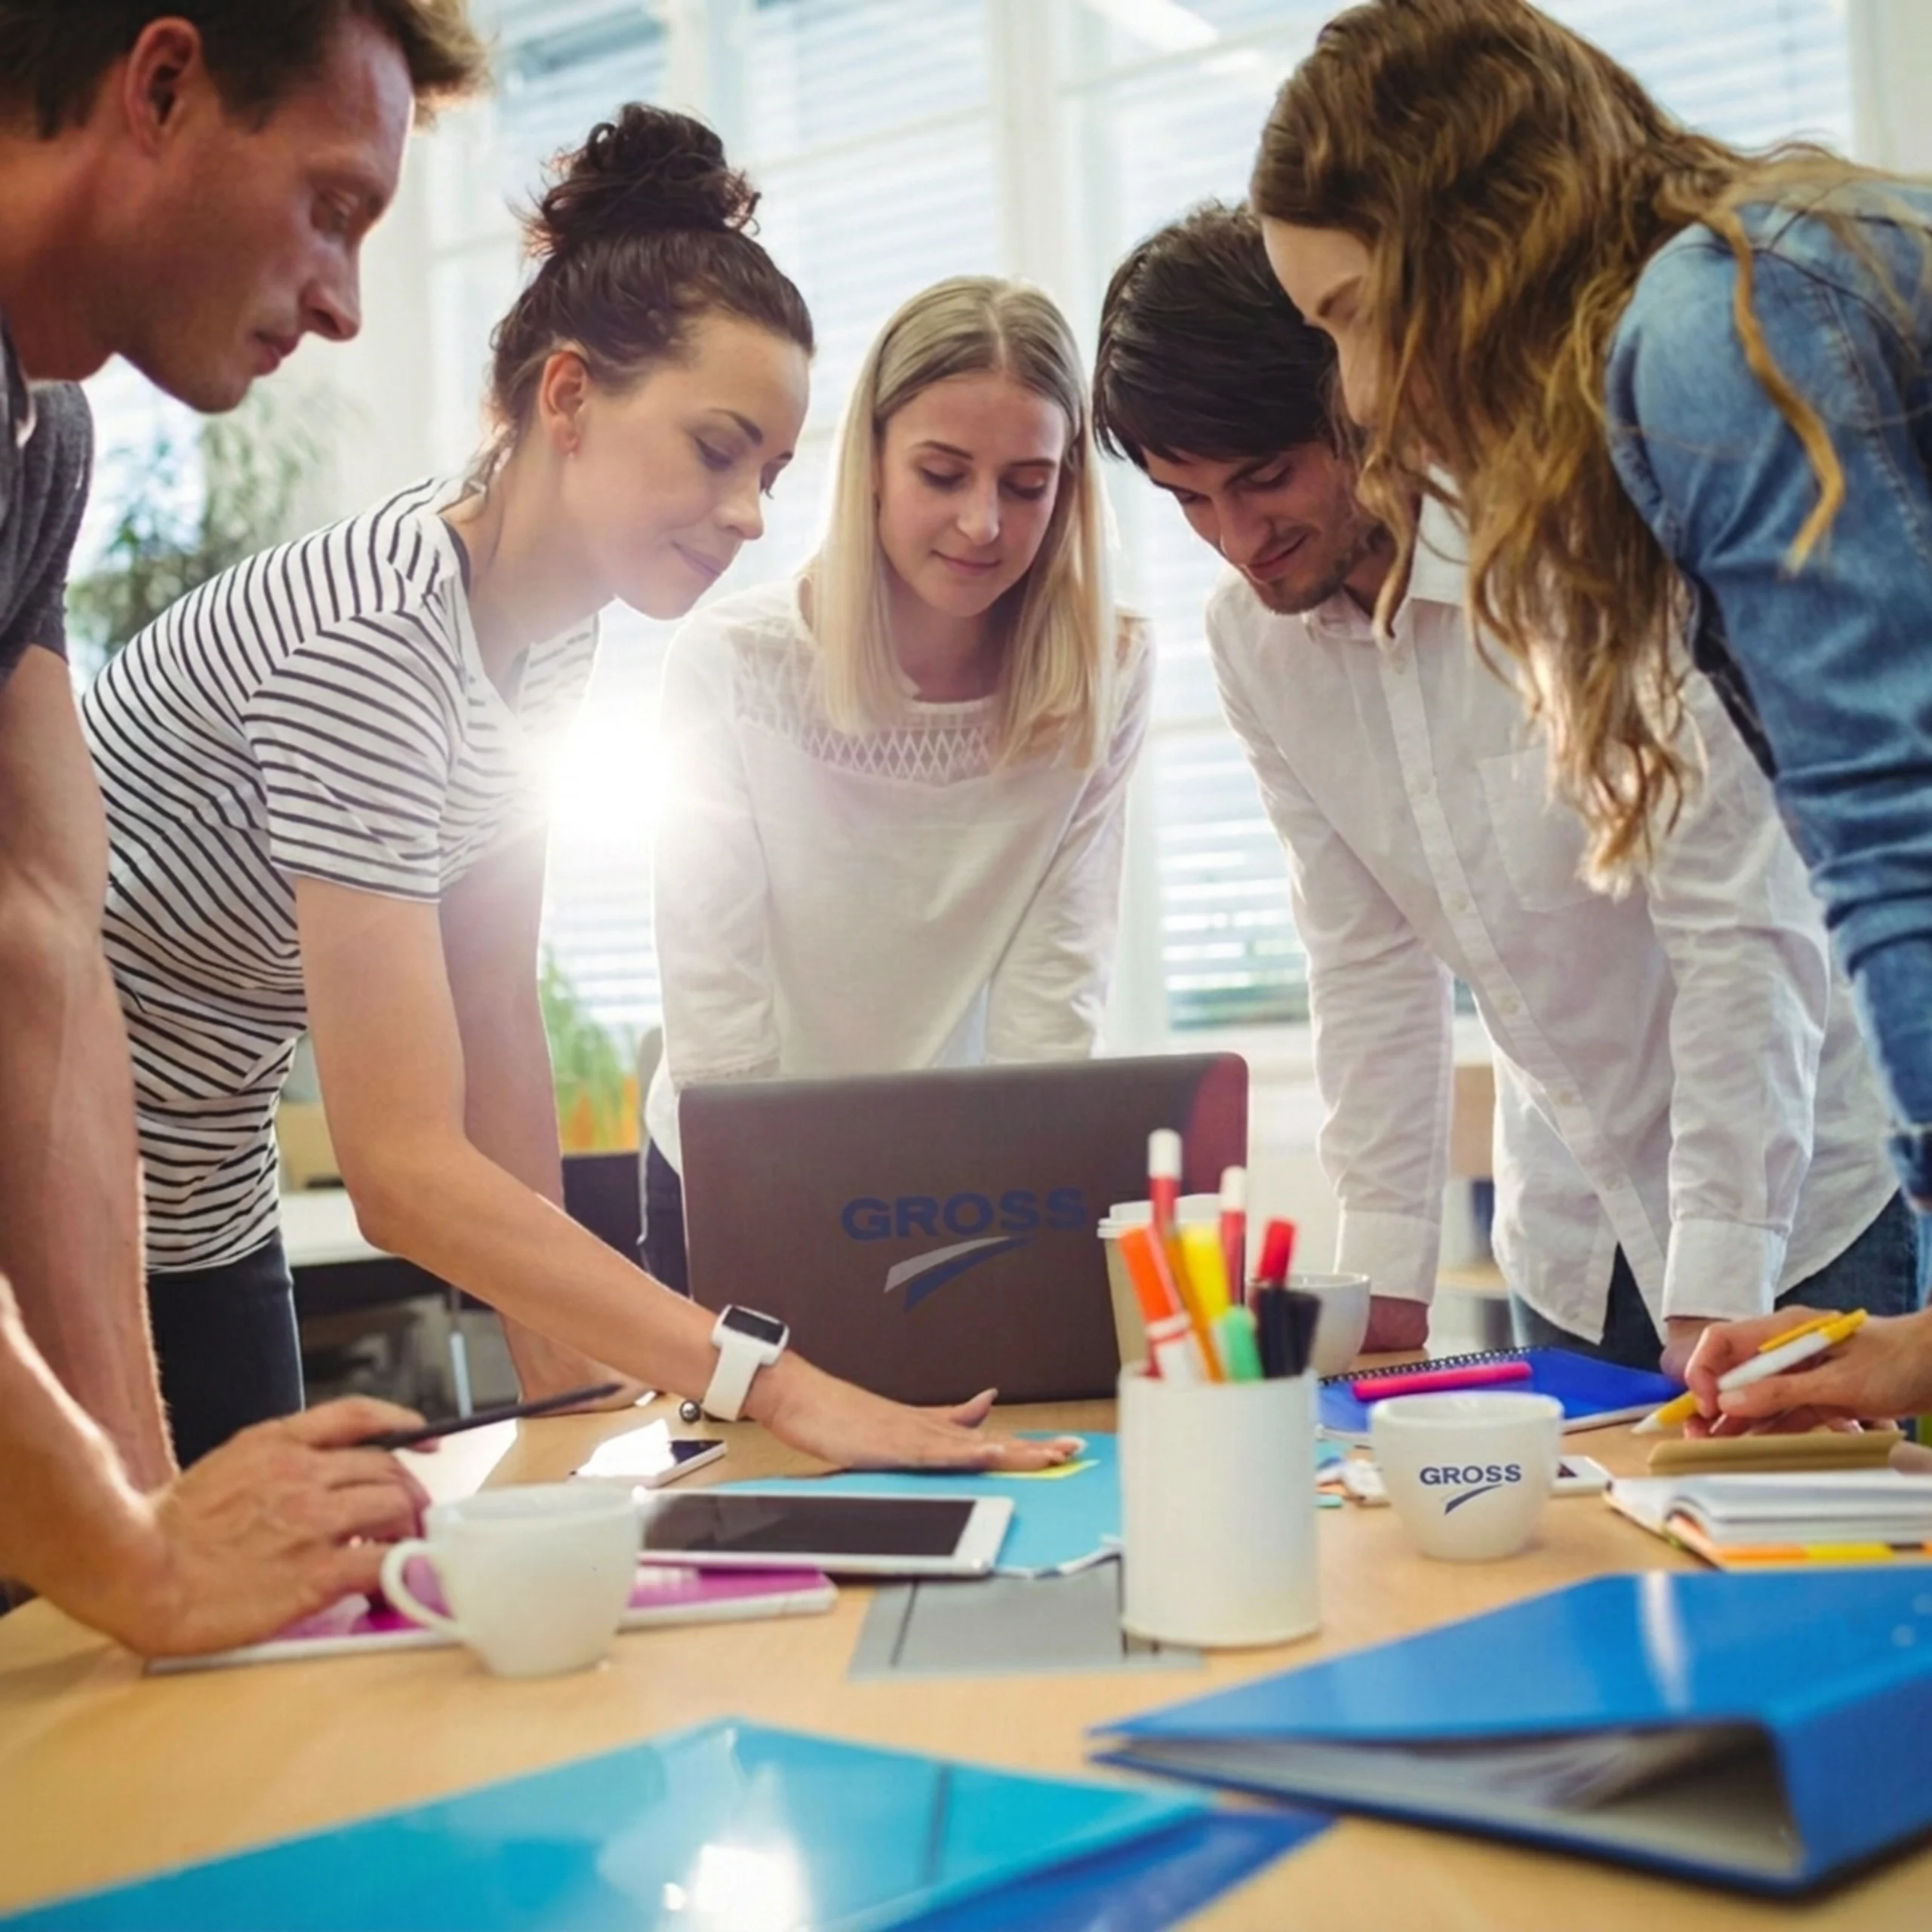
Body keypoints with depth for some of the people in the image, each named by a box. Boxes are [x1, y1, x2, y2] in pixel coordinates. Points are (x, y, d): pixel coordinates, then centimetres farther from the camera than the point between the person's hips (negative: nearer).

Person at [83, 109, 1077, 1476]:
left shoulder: (550, 626, -1)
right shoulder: (373, 638, -28)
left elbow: (495, 1015, 2)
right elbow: (405, 1171, -32)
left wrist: (566, 1371, -2)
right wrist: (775, 1385, -35)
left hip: (201, 1209, 8)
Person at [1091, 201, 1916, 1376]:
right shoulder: (1251, 641, -4)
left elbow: (1740, 934, -22)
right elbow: (1370, 961, 0)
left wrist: (1713, 1291, -25)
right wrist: (1386, 1279, -5)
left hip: (1795, 1203, -5)